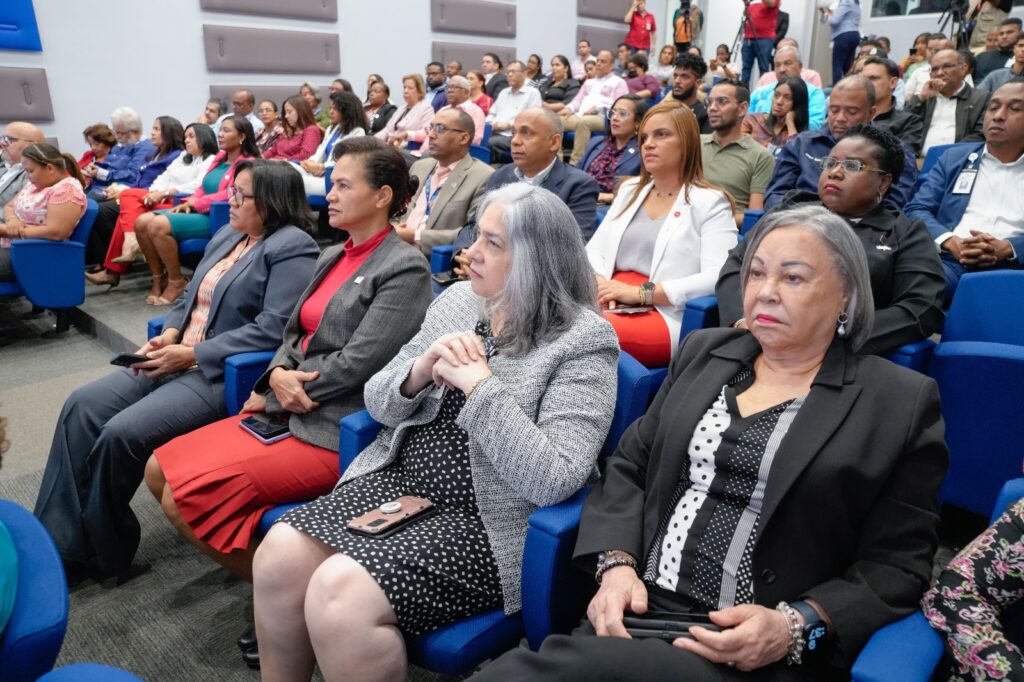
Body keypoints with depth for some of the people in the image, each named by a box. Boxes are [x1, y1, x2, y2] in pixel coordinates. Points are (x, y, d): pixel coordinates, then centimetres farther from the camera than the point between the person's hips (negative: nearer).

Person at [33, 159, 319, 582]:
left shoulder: (292, 247, -11)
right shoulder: (225, 236, 17)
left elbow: (272, 329, -20)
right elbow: (190, 298, 21)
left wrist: (193, 354, -18)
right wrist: (168, 335, -1)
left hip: (224, 373, -9)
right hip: (177, 358, 9)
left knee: (121, 434, -21)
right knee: (82, 406, -5)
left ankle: (101, 552, 2)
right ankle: (57, 545, 1)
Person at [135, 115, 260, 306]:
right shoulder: (220, 157, 18)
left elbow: (230, 195, -17)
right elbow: (203, 187, 21)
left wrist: (195, 204, -12)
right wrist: (189, 202, 1)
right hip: (198, 212, 9)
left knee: (158, 225, -26)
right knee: (142, 222, -8)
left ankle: (177, 282, -10)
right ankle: (159, 278, 2)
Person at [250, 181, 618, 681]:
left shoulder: (584, 341, -12)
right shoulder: (457, 300, 6)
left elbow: (554, 481, -21)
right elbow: (378, 403, 9)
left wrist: (480, 384, -23)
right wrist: (419, 372, -13)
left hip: (483, 523, -6)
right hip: (398, 481, 6)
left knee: (340, 594, -24)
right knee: (278, 555, -13)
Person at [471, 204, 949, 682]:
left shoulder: (903, 401, 1)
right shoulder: (704, 352, 12)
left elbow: (899, 566, -1)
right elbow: (629, 467, 11)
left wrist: (797, 627, -16)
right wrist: (616, 565, -5)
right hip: (639, 613, 4)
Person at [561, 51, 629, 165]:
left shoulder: (618, 82, 12)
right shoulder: (589, 82, 32)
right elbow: (578, 100, 27)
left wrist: (598, 108, -12)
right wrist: (569, 108, 3)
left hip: (602, 118, -6)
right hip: (580, 115, 6)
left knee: (583, 122, -39)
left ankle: (575, 163, -39)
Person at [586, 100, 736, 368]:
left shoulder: (710, 202, 2)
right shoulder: (630, 190, 21)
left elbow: (717, 278, -11)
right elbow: (594, 249, 18)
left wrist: (641, 292, -17)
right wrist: (597, 282, -6)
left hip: (666, 319, -5)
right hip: (610, 306, 5)